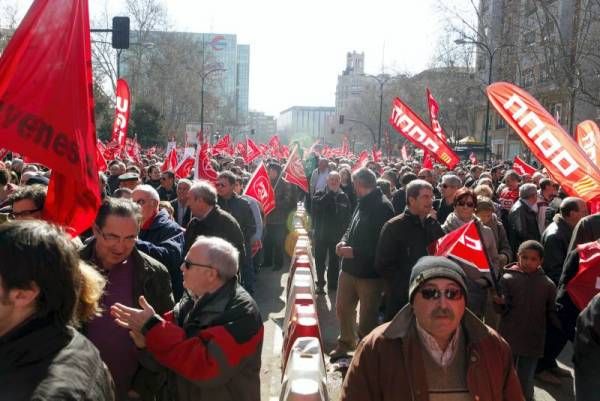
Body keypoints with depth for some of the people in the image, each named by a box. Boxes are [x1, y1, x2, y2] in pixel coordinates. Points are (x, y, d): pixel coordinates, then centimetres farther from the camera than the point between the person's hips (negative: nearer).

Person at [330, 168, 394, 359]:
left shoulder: (383, 207, -19)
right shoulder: (362, 204, 8)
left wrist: (354, 252, -21)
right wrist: (344, 241, -1)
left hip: (370, 273, -9)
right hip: (350, 268, 9)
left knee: (367, 319, 5)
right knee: (342, 308, 21)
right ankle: (345, 343, 43)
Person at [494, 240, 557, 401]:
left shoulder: (548, 284, -3)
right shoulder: (507, 278, -8)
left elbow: (552, 314, 4)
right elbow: (503, 309, -8)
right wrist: (500, 303, -30)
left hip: (533, 342, 1)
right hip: (509, 339, -1)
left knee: (526, 382, 12)